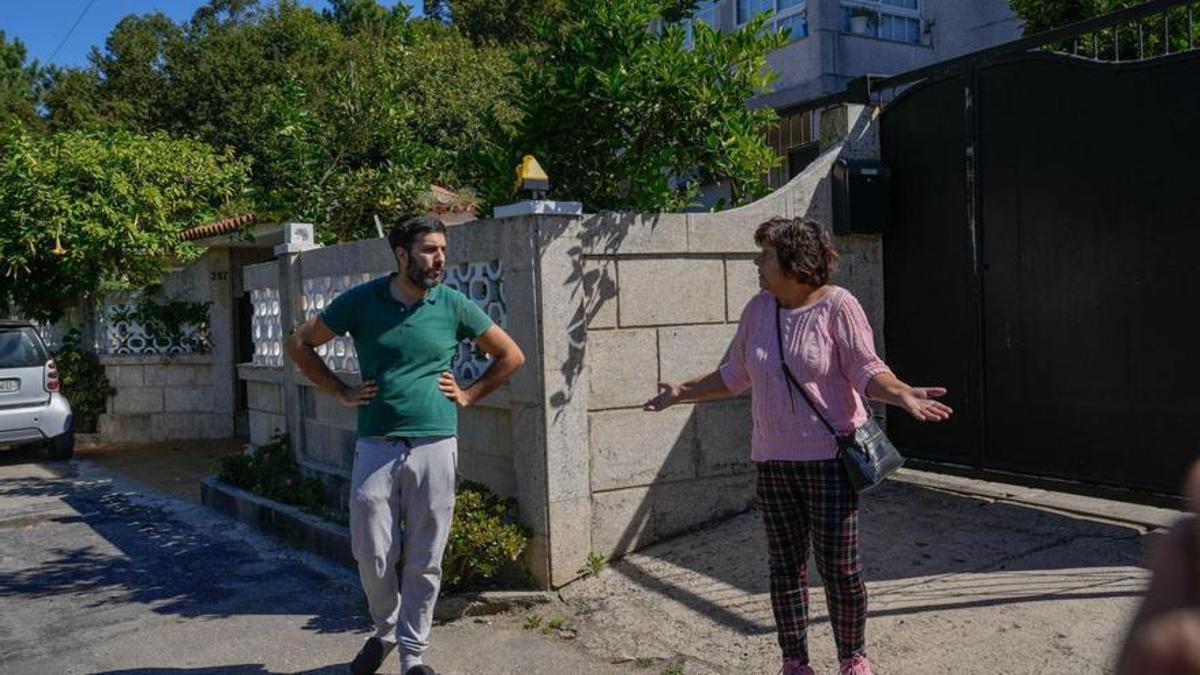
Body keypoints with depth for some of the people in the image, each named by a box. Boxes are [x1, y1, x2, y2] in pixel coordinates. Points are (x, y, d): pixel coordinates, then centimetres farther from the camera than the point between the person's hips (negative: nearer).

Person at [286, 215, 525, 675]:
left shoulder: (454, 305, 1)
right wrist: (340, 393, 5)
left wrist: (468, 395, 5)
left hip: (435, 447, 0)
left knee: (424, 561, 6)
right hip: (375, 447, 0)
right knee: (373, 556, 4)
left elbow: (511, 356, 12)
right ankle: (385, 631, 31)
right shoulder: (361, 301, 0)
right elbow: (300, 344, 10)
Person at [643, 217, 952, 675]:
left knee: (839, 567, 2)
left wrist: (904, 394, -29)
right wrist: (682, 392, 17)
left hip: (830, 456, -4)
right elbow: (734, 375, 16)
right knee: (785, 565, 10)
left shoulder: (837, 305, -9)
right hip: (773, 459, 5)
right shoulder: (758, 309, 6)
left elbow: (866, 370, -11)